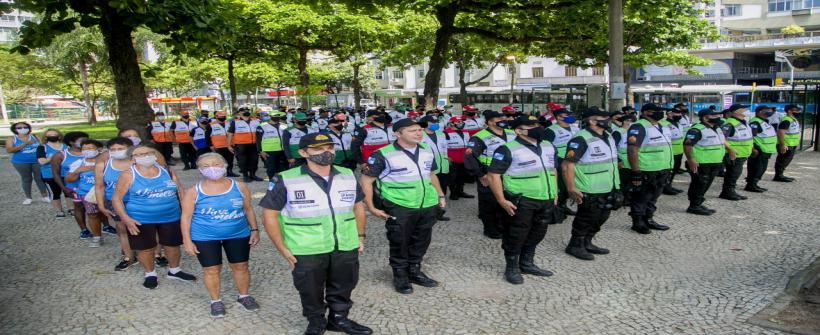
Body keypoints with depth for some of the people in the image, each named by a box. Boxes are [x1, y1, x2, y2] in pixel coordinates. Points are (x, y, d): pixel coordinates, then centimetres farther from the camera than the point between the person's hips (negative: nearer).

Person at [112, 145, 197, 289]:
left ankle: (174, 271, 36)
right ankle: (150, 274, 31)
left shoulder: (166, 170, 1)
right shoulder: (128, 175, -10)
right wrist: (125, 218, -20)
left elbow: (180, 191, 8)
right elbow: (116, 198, -10)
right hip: (141, 220, -3)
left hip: (171, 217, 3)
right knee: (146, 248, 8)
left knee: (173, 245, 13)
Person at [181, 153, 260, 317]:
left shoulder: (239, 187, -4)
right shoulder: (193, 192, -9)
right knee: (212, 269, 6)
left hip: (238, 235, 2)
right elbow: (186, 217, -5)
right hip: (205, 238, -2)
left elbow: (248, 209, 5)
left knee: (241, 266, 10)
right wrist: (187, 240, -8)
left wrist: (254, 230, 4)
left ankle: (244, 296, 30)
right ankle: (215, 301, 26)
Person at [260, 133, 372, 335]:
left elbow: (358, 205, 14)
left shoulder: (348, 175, 1)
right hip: (307, 251, -3)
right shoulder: (286, 181, -13)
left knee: (343, 288, 19)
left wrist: (360, 236, 11)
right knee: (311, 291, 14)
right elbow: (269, 214, -8)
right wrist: (282, 248, -9)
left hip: (346, 247, 4)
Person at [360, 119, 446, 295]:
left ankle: (414, 272, 36)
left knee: (421, 242, 17)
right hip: (399, 208, -5)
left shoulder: (427, 151, 6)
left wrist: (440, 195, 16)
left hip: (428, 206, 6)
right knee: (399, 244, 7)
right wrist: (371, 207, -13)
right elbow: (366, 181, -10)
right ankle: (400, 276, 26)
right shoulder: (384, 155, -14)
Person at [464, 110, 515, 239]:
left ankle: (503, 227, 33)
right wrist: (480, 175, -20)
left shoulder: (512, 134, 7)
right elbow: (469, 157, -22)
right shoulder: (480, 137, -17)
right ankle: (490, 230, 21)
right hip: (489, 179, -6)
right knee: (489, 205, 5)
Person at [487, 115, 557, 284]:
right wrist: (502, 200, -19)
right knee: (515, 236, 3)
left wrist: (554, 193, 17)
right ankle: (512, 269, 18)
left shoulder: (548, 147, 9)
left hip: (546, 200, 7)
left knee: (536, 235, 18)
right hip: (521, 201, -7)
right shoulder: (508, 149, -14)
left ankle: (527, 264, 34)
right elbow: (493, 175, -15)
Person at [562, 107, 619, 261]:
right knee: (585, 219, 4)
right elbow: (567, 164, -24)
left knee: (601, 218, 18)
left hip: (608, 189, 9)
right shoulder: (581, 139, -20)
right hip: (589, 192, -9)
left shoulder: (607, 137, 10)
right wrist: (571, 188, -25)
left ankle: (587, 243, 35)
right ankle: (575, 246, 22)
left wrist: (615, 184, 23)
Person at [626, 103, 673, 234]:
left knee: (653, 197, 19)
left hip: (662, 170, 9)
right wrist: (636, 172, -25)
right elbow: (632, 150, -22)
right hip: (646, 172, -9)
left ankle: (649, 220, 31)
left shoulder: (664, 126, 13)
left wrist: (669, 167, 19)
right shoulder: (639, 127, -16)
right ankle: (638, 222, 15)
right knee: (641, 198, 3)